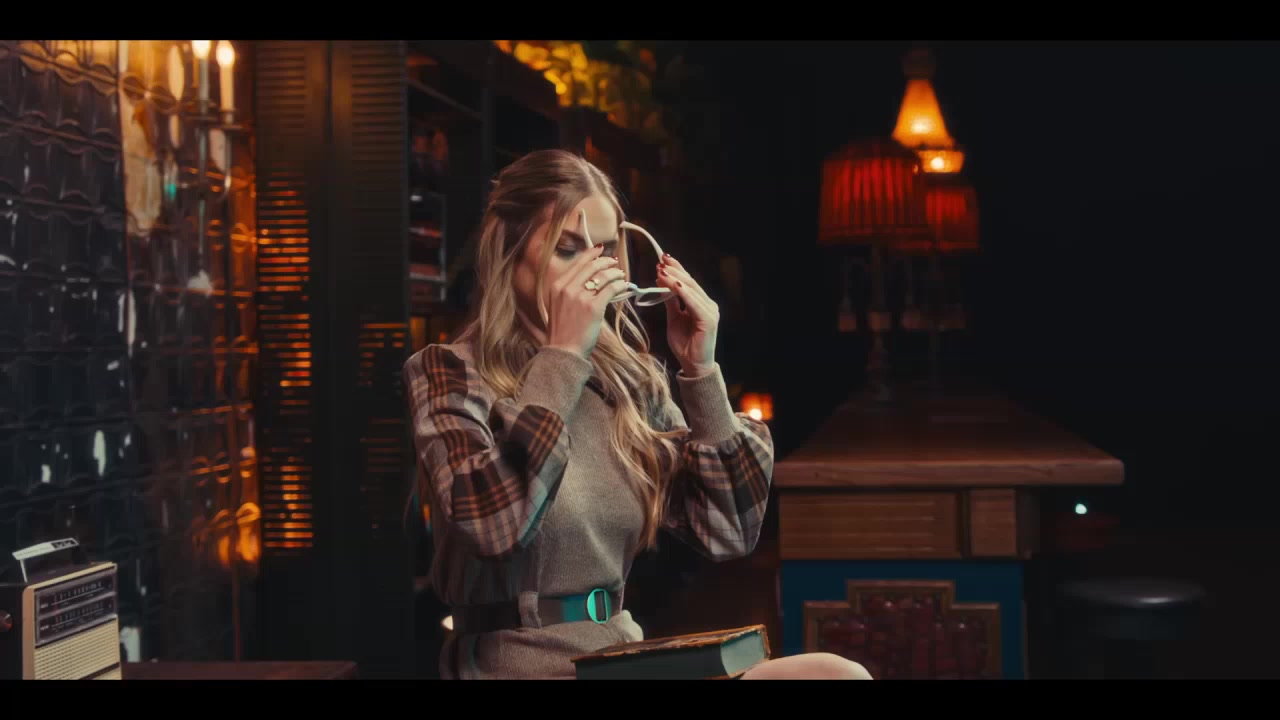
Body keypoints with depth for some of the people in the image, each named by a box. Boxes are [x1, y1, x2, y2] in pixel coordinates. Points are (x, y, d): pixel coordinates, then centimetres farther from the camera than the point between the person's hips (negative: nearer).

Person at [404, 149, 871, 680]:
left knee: (836, 673, -19)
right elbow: (491, 525, -24)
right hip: (517, 664, -5)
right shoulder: (449, 373, -6)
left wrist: (700, 369, -4)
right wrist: (563, 355, -20)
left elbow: (728, 534, 3)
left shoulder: (628, 380, 6)